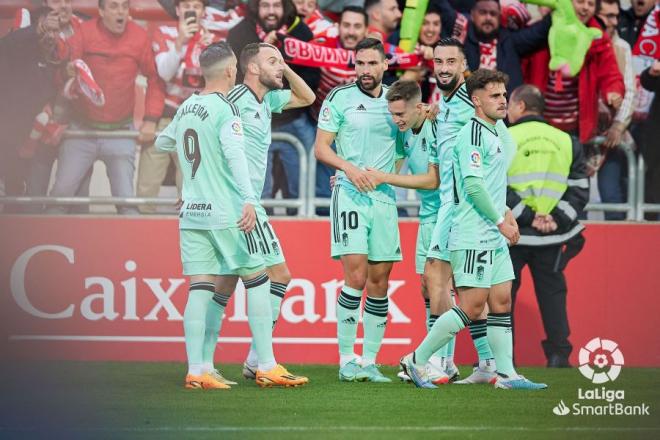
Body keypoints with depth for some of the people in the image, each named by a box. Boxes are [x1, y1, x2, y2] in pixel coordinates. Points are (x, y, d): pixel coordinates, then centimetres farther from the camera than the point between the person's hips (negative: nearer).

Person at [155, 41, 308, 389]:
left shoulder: (186, 108, 13)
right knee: (257, 280, 3)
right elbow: (234, 152, -22)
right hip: (226, 213, -6)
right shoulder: (225, 109, -9)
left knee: (201, 288, 3)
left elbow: (162, 143, 29)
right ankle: (267, 367, 3)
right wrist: (248, 199, -28)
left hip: (191, 213, 6)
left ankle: (195, 370, -4)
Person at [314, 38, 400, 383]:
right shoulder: (340, 97, 0)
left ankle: (369, 362, 10)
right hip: (350, 195, -4)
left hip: (384, 196, 4)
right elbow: (321, 148, -1)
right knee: (356, 276, -13)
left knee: (379, 280, 4)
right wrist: (349, 168, -18)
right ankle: (346, 360, -6)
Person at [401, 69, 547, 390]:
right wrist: (500, 222, -14)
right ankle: (417, 360, -2)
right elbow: (473, 184, -20)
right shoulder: (473, 134, -13)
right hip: (473, 237, -10)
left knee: (501, 303, 7)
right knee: (471, 306, -10)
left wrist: (504, 213, 16)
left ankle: (506, 373, 9)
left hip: (494, 238, 10)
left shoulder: (496, 133, 17)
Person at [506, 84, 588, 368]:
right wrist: (557, 219, -6)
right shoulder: (566, 141, 7)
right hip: (552, 238, 2)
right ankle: (558, 356, 6)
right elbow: (580, 188, 1)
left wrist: (526, 216, -11)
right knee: (552, 293, 10)